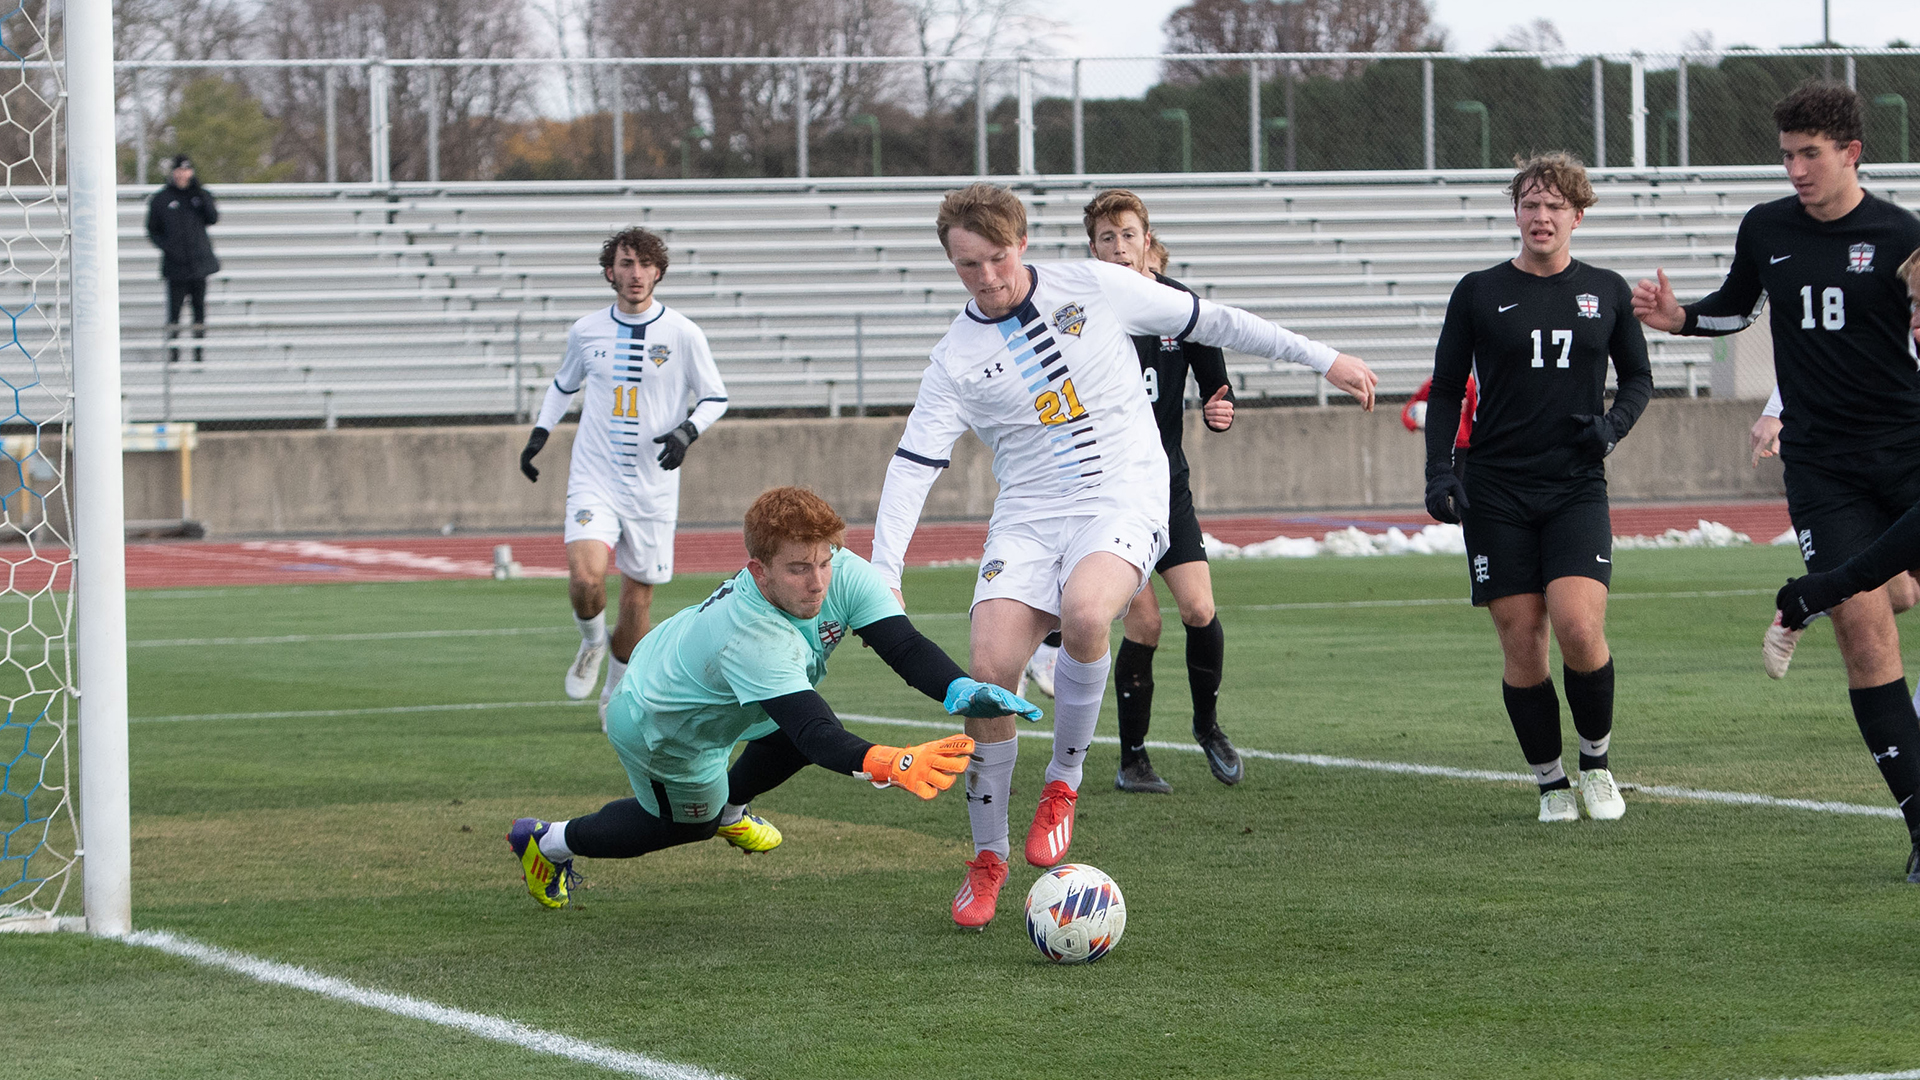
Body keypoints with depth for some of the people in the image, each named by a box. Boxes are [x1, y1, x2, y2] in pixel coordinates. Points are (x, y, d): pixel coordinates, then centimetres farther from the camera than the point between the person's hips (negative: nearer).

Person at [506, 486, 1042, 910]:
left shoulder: (846, 575, -30)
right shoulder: (751, 639, -49)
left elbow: (906, 646, -33)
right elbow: (814, 734, -55)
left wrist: (960, 689, -53)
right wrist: (890, 765, -72)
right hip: (653, 729, -7)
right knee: (690, 823, 15)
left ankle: (729, 808, 42)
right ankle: (546, 842, 35)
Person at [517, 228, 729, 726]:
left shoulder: (683, 334, -4)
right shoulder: (587, 331, 3)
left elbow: (715, 397, 5)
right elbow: (564, 384, 22)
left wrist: (687, 430, -14)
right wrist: (540, 432, 10)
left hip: (654, 488, 0)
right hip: (593, 479, 0)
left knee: (637, 599, 4)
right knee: (585, 578, -23)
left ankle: (616, 696, 27)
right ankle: (592, 642, 11)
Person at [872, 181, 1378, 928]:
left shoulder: (1093, 287, 0)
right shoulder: (956, 361, 1)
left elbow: (1208, 322, 9)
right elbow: (912, 468, -2)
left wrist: (1322, 359, 13)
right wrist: (883, 577, -14)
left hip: (1123, 501, -2)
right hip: (1027, 516, 2)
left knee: (1083, 612, -34)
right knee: (989, 669, -16)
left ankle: (1064, 782, -9)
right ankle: (987, 859, 5)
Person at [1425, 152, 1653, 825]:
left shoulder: (1606, 291, 8)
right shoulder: (1479, 292, 5)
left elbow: (1638, 376, 18)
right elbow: (1446, 389, 8)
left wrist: (1613, 423, -3)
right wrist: (1439, 471, -5)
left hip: (1576, 490, 0)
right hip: (1496, 492, 0)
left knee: (1579, 629, -17)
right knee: (1522, 645, -3)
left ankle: (1596, 760, 6)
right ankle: (1551, 783, 12)